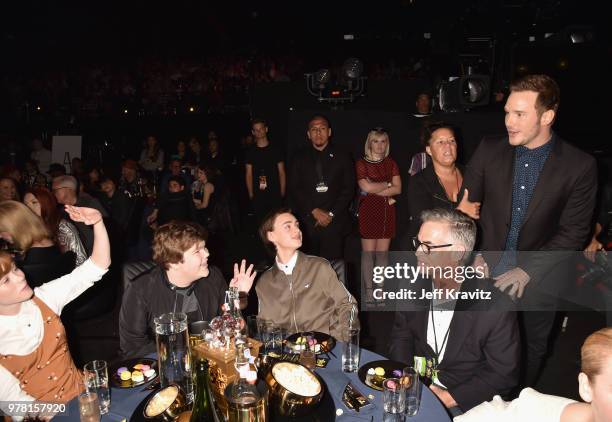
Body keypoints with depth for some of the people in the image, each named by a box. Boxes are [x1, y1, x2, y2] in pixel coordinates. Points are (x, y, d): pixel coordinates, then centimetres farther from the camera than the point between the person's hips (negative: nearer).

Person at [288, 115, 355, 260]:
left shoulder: (342, 157, 8)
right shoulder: (299, 158, 9)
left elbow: (349, 189, 3)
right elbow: (294, 189, 3)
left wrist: (331, 214, -6)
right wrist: (315, 211, -8)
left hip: (334, 222, 0)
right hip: (307, 223, 1)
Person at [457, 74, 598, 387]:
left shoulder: (580, 166, -11)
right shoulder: (489, 150, -6)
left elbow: (573, 234, -9)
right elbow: (466, 207, 0)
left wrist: (527, 270, -15)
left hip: (539, 279, -1)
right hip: (488, 271, 1)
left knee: (532, 350, 20)